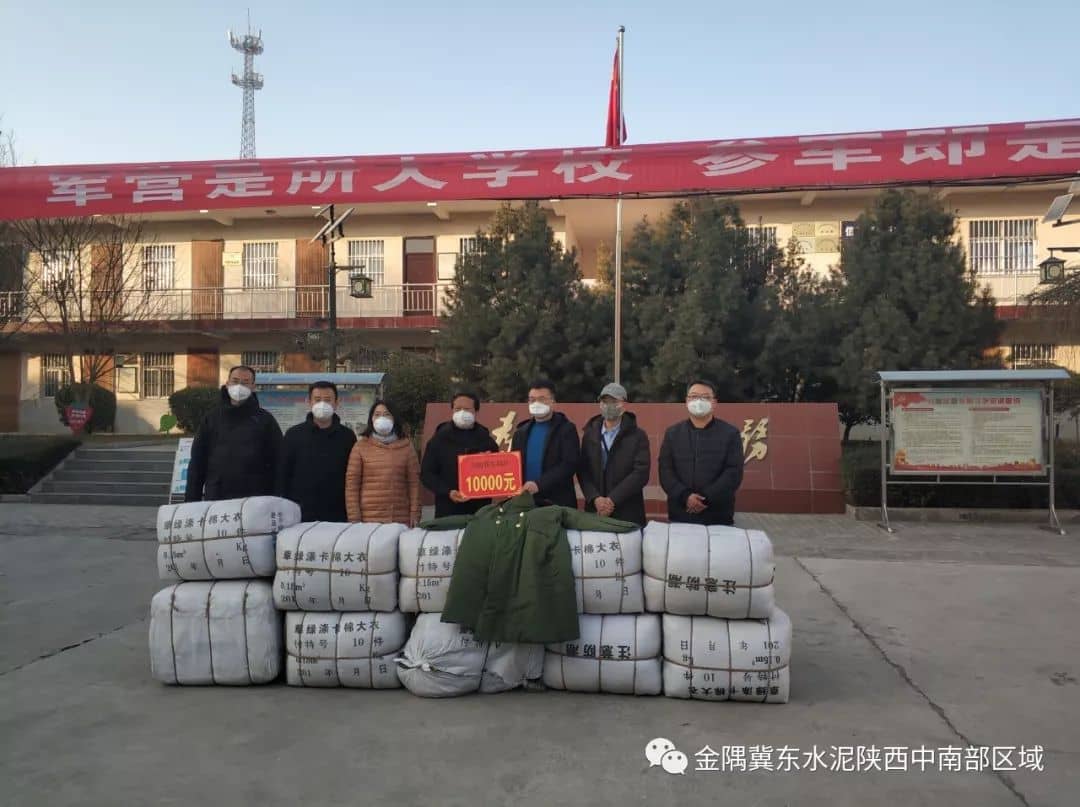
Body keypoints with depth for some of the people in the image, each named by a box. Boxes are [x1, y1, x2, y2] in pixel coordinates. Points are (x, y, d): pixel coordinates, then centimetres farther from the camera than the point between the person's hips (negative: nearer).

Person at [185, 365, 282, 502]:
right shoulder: (212, 419, 12)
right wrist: (191, 502, 6)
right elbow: (197, 463, 12)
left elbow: (278, 463, 3)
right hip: (215, 500, 2)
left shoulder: (265, 420, 6)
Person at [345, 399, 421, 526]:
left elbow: (413, 482, 6)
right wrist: (354, 517, -4)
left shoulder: (406, 446, 8)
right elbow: (352, 484, 2)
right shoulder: (361, 446, 4)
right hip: (369, 519, -1)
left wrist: (414, 514, -1)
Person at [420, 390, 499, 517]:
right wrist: (447, 492, -13)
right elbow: (427, 474, 2)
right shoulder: (439, 439, 5)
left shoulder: (486, 440, 10)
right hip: (448, 511, -1)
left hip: (481, 510, 2)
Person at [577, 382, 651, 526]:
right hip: (595, 511, 2)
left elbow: (641, 473, -9)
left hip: (628, 513, -2)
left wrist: (613, 500, -15)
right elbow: (582, 471, 5)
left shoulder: (638, 437, 1)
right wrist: (595, 498, -12)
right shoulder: (589, 435, 10)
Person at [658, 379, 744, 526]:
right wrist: (685, 496, -15)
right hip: (680, 515, 2)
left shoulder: (730, 433, 4)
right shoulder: (672, 433, 10)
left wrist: (707, 498, -15)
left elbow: (734, 472, -5)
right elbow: (665, 471, 1)